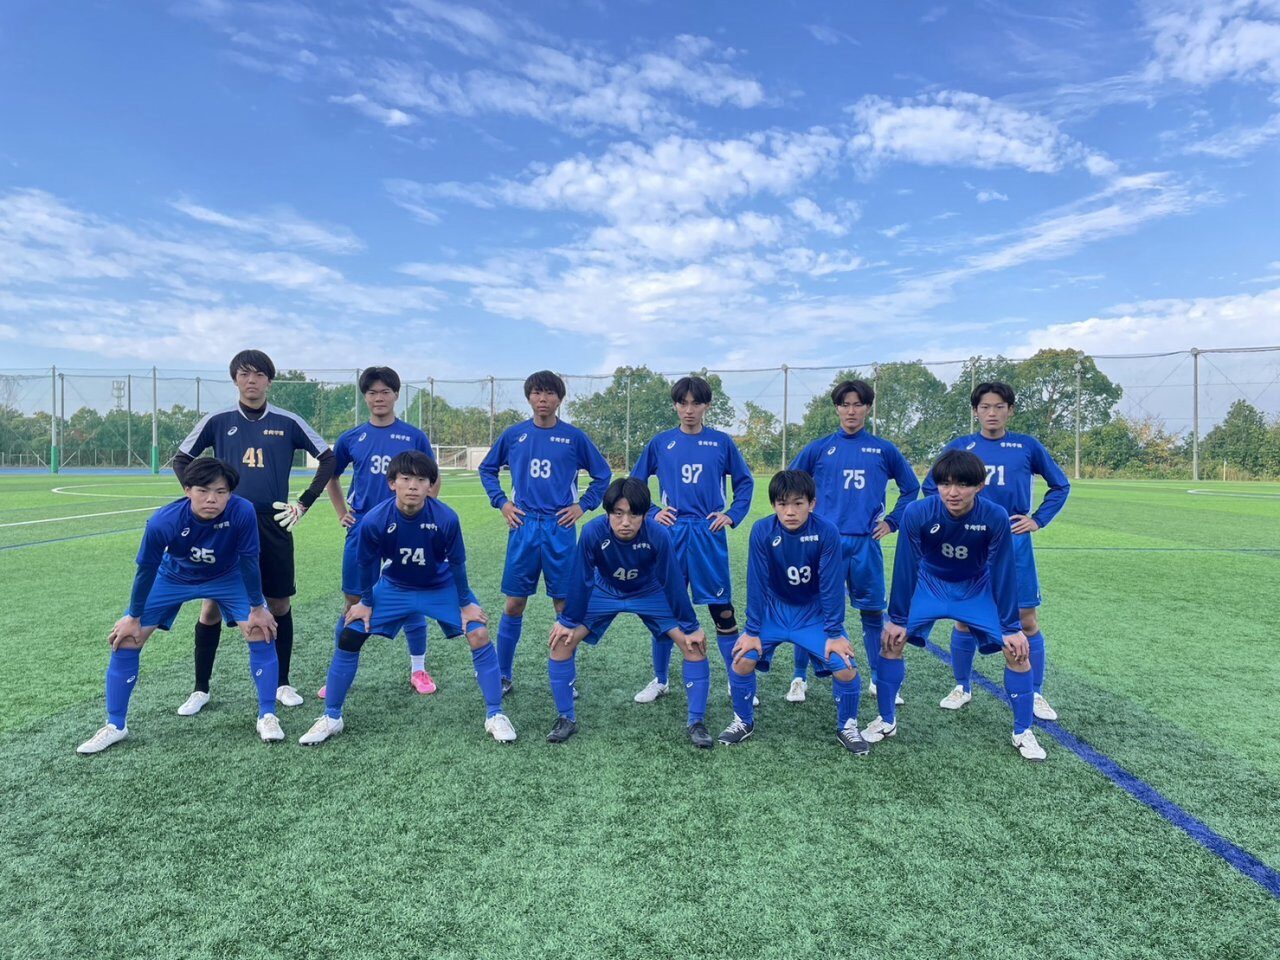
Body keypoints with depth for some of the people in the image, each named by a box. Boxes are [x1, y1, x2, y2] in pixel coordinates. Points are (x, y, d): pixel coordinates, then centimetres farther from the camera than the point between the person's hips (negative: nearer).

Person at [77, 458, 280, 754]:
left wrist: (257, 608, -13)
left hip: (227, 577, 0)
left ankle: (267, 716, 3)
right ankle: (114, 726, 17)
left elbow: (248, 560, -23)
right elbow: (146, 569, -18)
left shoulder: (242, 512, -38)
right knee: (126, 638, -3)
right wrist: (133, 618, -6)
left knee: (262, 632, -12)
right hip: (173, 577, 1)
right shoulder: (163, 521, -36)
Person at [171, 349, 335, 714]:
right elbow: (181, 459, 13)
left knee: (279, 605, 6)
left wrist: (304, 503, 0)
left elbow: (328, 458, 5)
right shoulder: (218, 421, 3)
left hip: (274, 526, 0)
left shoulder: (288, 422, 2)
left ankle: (282, 683, 21)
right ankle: (201, 690, 16)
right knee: (211, 606, 1)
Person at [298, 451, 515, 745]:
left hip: (441, 587, -1)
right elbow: (367, 564, -8)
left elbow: (457, 563, -15)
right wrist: (366, 602, 2)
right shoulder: (373, 521, -27)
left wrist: (465, 603, -6)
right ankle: (331, 717, 18)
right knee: (349, 639, -4)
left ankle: (495, 715, 0)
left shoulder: (446, 519, -31)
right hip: (393, 588, 2)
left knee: (479, 636, -17)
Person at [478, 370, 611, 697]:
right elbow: (487, 468, 17)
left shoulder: (574, 437, 1)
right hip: (523, 526, 1)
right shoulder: (514, 434, 5)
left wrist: (583, 505, 2)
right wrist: (502, 502, 6)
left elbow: (602, 474, 11)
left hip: (560, 528, -1)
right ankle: (503, 676, 20)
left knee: (564, 603, 4)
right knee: (514, 602, 5)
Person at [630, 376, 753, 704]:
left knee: (722, 609, 3)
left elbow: (745, 482, 12)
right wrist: (651, 514, 1)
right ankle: (659, 680, 24)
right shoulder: (660, 443, 4)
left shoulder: (722, 442, 3)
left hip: (709, 536, -1)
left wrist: (732, 515, 1)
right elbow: (635, 483, 12)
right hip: (671, 534, 1)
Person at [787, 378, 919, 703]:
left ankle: (879, 679, 23)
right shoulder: (819, 448, 3)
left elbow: (911, 487, 18)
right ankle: (799, 678, 15)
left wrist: (892, 521, 10)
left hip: (866, 543, 1)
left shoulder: (884, 450, 6)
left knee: (873, 611, 9)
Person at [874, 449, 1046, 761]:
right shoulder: (917, 513, -29)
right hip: (930, 585, 0)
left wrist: (1011, 627, -11)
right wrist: (897, 618, -12)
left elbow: (1002, 572, -17)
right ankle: (886, 721, 8)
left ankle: (1023, 732, 13)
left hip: (978, 589, 0)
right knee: (890, 639, -11)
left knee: (1017, 648, -10)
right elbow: (905, 567, -18)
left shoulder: (996, 517, -28)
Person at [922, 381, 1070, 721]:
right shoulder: (959, 447, 3)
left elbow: (1060, 485, 13)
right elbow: (931, 487, 13)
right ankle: (962, 687, 22)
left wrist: (1038, 519, 3)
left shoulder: (1028, 446, 3)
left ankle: (1035, 695, 18)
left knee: (1028, 622, 3)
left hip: (1014, 545, 0)